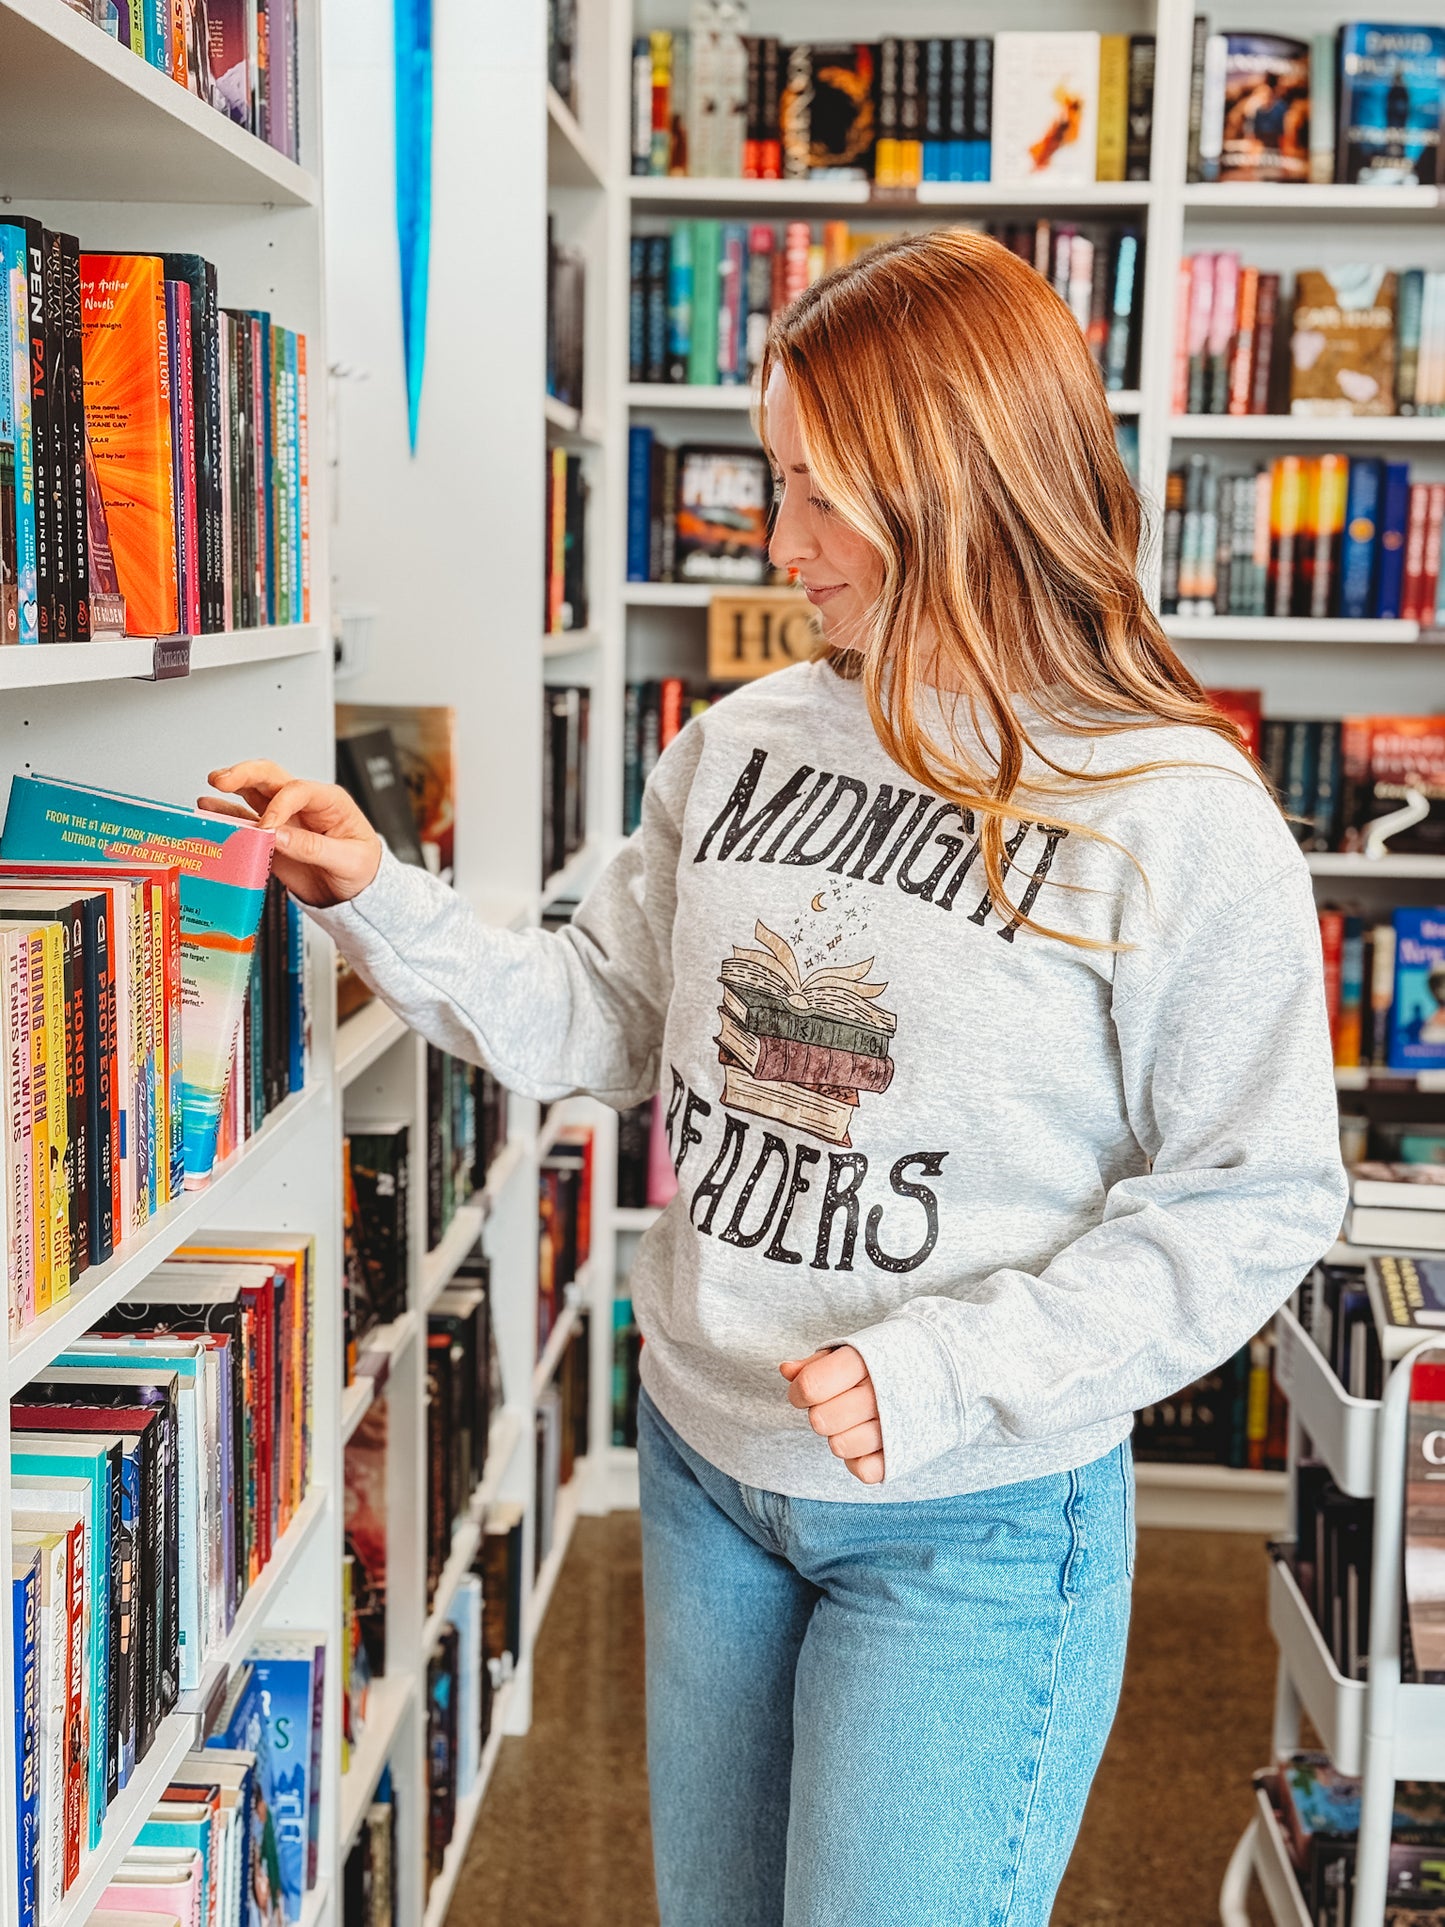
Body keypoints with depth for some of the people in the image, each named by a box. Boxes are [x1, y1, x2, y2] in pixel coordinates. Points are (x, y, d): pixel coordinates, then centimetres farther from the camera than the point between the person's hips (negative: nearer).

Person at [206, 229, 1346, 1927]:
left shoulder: (1175, 817, -17)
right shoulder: (745, 746, -1)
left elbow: (1253, 1200, -14)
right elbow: (605, 1022, 7)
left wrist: (946, 1373, -23)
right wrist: (376, 900, -4)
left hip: (972, 1526, -5)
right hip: (704, 1467, 6)